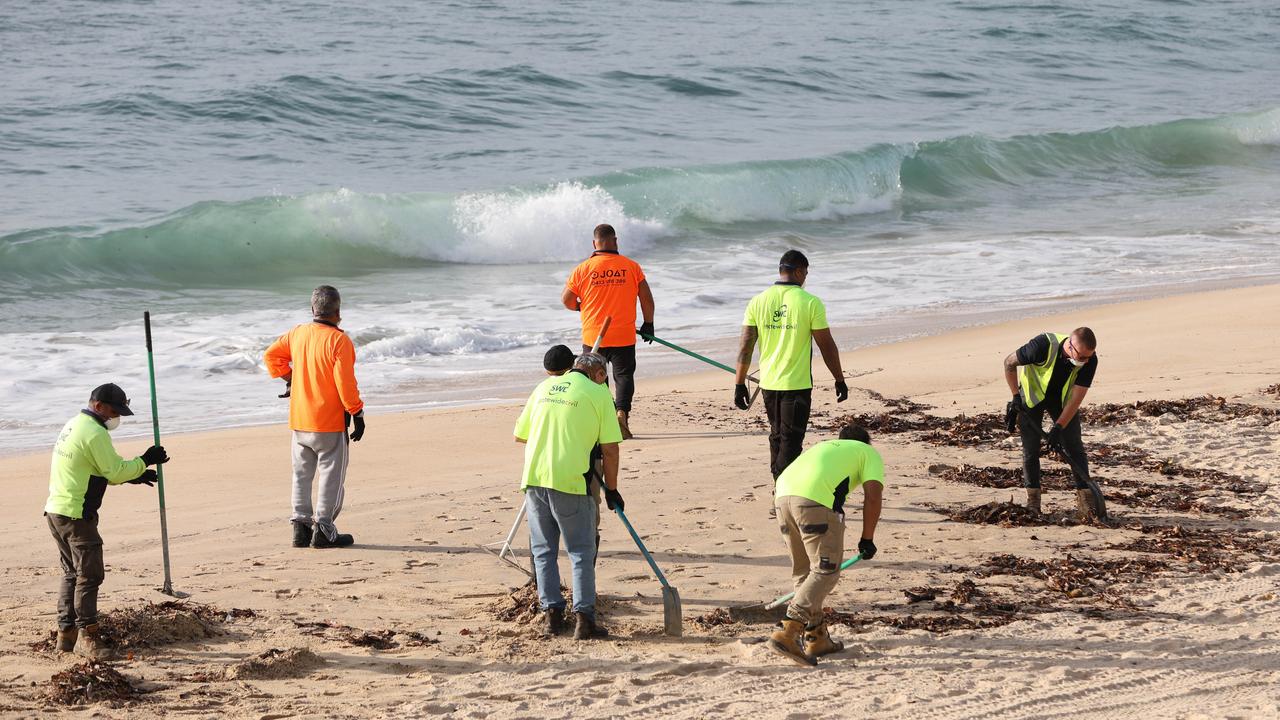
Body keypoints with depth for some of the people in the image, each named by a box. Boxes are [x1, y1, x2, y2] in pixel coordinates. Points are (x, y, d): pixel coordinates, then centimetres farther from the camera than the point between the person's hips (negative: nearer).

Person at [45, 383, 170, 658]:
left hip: (55, 510, 10)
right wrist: (145, 461, -2)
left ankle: (66, 634, 18)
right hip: (76, 514, -10)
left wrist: (134, 476, 17)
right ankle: (87, 637, -5)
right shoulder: (95, 433, -14)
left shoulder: (73, 426, 18)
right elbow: (115, 471, -14)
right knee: (90, 574, -6)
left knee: (72, 572, 16)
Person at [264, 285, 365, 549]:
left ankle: (301, 527, 13)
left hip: (299, 420, 6)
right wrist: (357, 414, -9)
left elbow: (271, 355, 15)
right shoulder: (339, 341, -16)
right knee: (331, 476, 2)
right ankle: (323, 531, 1)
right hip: (330, 423, -6)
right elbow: (345, 384, -18)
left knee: (302, 474, 14)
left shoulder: (296, 334, 3)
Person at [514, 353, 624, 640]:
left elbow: (520, 435, 20)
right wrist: (611, 489, 8)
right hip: (569, 480, -4)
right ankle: (583, 617, -2)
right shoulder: (598, 393, 3)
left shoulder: (544, 387, 16)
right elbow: (609, 448, -1)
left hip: (534, 478, 4)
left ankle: (551, 613, 11)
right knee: (581, 552, 4)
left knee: (544, 551, 14)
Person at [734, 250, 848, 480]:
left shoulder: (758, 302, 0)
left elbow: (745, 346, -1)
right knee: (790, 442, -1)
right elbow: (827, 346, -6)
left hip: (769, 383, 4)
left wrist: (740, 384, 5)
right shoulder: (810, 303, -10)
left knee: (776, 436, 20)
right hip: (797, 384, -4)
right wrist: (839, 380, 5)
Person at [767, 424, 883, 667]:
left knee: (803, 571, 18)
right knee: (826, 571, -1)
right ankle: (788, 633, -14)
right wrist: (867, 539, 14)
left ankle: (817, 638, 23)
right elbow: (873, 495, 6)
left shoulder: (825, 447, 39)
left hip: (783, 493, 6)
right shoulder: (869, 453, 24)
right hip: (816, 500, -6)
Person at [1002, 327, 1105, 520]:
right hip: (1033, 395, -2)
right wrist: (1016, 397, -16)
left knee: (1074, 446, -8)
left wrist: (1058, 427, -29)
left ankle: (1086, 501, -7)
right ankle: (1033, 501, 4)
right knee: (1031, 448, -6)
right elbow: (1009, 363, -19)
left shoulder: (1090, 360, -28)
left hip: (1063, 399, 2)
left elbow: (1077, 397, -23)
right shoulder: (1044, 345, -37)